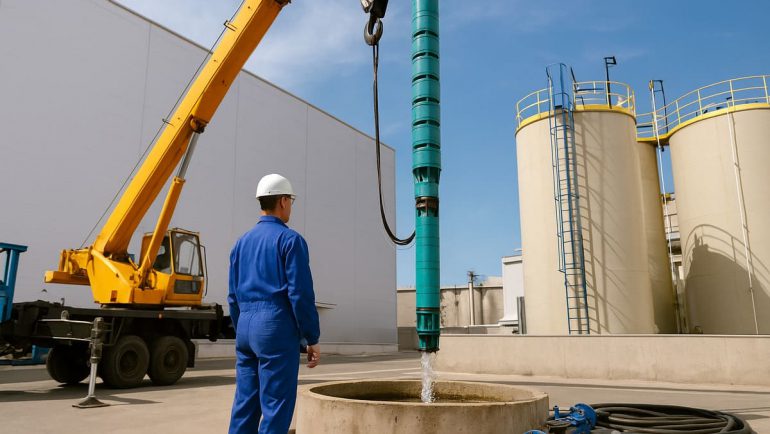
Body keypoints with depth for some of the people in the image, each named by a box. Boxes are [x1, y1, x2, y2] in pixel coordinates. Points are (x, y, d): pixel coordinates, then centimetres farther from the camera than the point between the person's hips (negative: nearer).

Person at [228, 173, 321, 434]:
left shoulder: (242, 242, 14)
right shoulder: (290, 239, -7)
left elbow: (233, 296, 17)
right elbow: (300, 294, -13)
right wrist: (312, 339, -6)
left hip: (246, 327, 7)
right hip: (277, 327, -7)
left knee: (244, 403, 12)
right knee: (275, 408, -1)